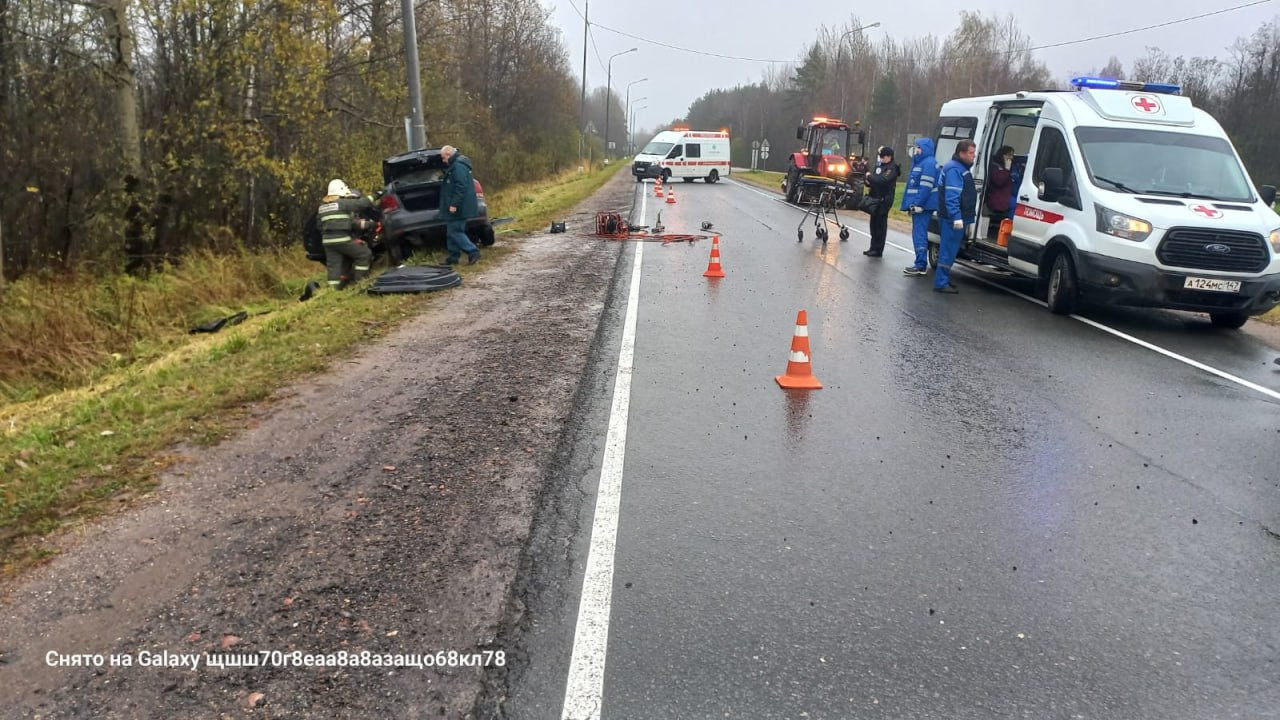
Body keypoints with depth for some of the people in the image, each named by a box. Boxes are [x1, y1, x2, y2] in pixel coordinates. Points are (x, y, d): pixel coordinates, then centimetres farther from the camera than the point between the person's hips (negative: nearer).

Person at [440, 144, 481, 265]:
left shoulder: (458, 166, -17)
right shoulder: (455, 165, 17)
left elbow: (461, 187, -25)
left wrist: (454, 204, -25)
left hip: (458, 208, -11)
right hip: (458, 207, 11)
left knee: (455, 232, -9)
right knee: (453, 232, 14)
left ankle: (473, 252, -10)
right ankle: (453, 257, 19)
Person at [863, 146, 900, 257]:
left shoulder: (892, 168, -11)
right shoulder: (879, 165, 15)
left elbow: (883, 181, -24)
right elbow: (875, 179, 18)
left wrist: (870, 177, -12)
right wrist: (869, 182, -4)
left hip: (884, 199, -8)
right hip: (875, 198, 8)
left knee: (880, 225, -5)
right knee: (874, 223, 12)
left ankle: (878, 250, -1)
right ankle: (873, 247, 21)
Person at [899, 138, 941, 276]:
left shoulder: (928, 163, -12)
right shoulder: (920, 162, 20)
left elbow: (926, 187, -20)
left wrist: (918, 204, -23)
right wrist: (912, 204, 21)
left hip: (923, 206, -11)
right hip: (918, 205, 11)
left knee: (919, 234, -11)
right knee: (919, 234, 14)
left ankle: (921, 265, -10)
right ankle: (921, 264, 21)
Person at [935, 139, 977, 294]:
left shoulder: (963, 167, 19)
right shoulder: (954, 169, -15)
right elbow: (951, 196, -24)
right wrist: (956, 217, -29)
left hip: (957, 217, 10)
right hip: (953, 218, -10)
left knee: (949, 249, 15)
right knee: (949, 250, -8)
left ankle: (944, 279, 23)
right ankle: (941, 283, -5)